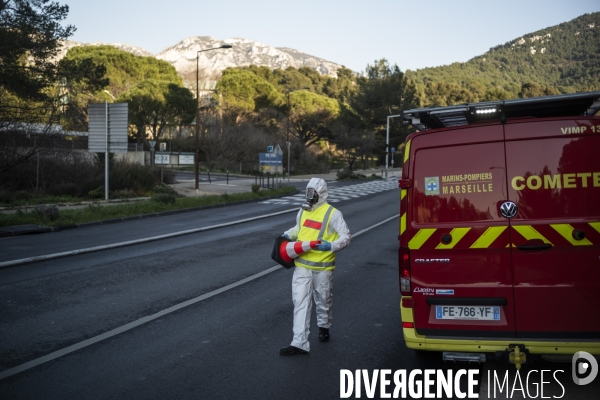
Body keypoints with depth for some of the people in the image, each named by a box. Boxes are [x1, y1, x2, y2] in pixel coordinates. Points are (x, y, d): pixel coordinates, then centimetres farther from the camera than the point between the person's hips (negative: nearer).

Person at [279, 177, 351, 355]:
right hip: (302, 266, 4)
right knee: (301, 303, -3)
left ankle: (323, 327, 43)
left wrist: (331, 246, -27)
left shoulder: (332, 213, -10)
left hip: (322, 268, -4)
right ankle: (300, 343, -4)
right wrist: (288, 234, 7)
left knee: (323, 301, 15)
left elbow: (346, 236, -10)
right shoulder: (303, 211, 9)